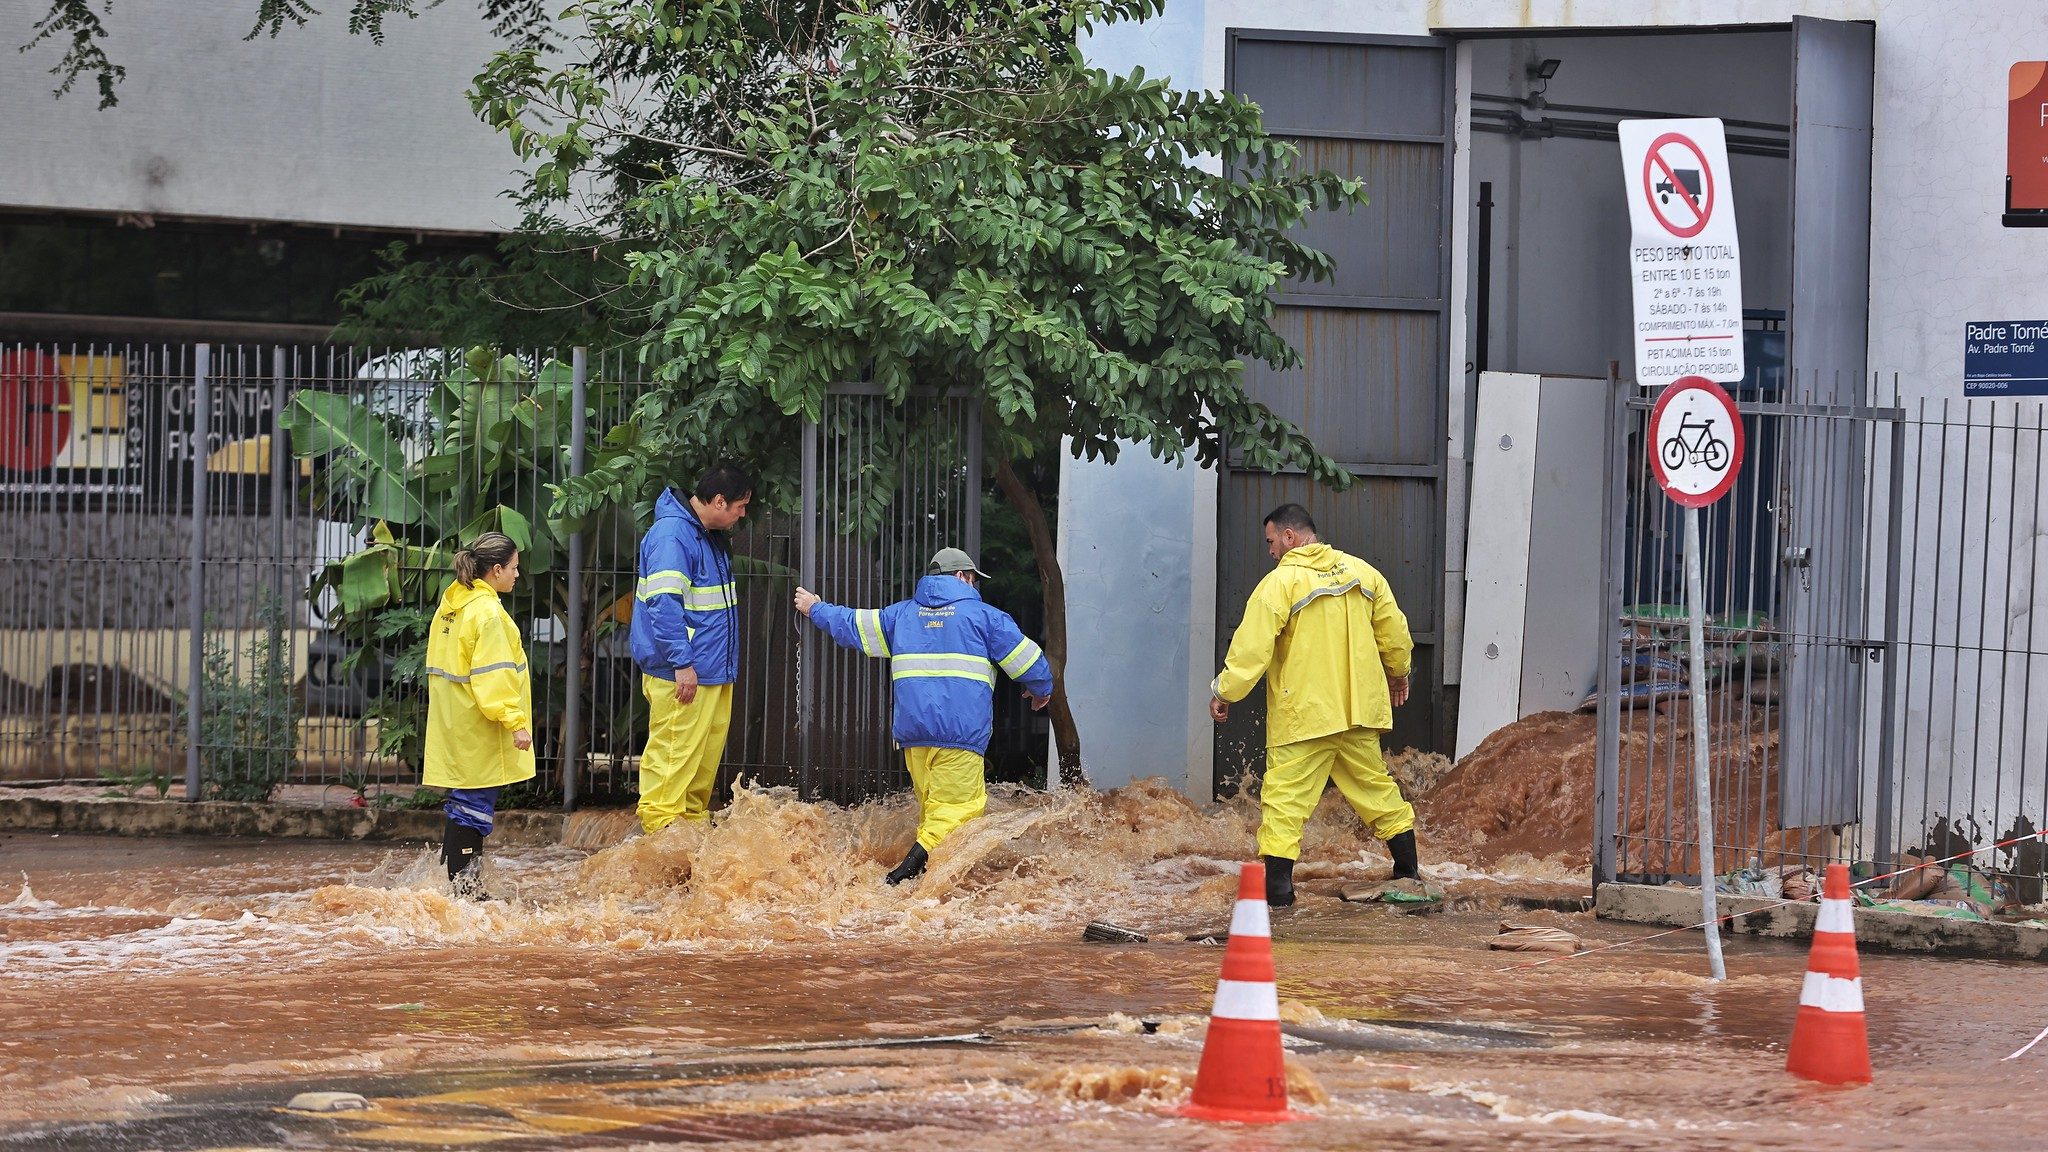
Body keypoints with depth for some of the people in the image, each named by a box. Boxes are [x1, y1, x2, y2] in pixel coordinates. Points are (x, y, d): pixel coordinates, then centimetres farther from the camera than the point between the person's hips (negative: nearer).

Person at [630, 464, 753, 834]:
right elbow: (664, 605, -22)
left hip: (713, 670, 10)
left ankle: (693, 817, 21)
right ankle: (661, 822, -7)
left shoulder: (711, 537, 17)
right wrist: (682, 663, -24)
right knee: (675, 748, -9)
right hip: (681, 674, -10)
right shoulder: (672, 536, -15)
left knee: (708, 749, 12)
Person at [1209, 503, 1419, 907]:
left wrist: (1224, 691, -5)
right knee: (1373, 784, 19)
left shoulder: (1281, 582, -11)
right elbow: (1393, 629, 17)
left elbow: (1252, 647, -15)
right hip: (1359, 707, 6)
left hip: (1304, 714, -6)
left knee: (1285, 794, -3)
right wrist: (1398, 673, 34)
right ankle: (1407, 867, 25)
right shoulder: (1361, 571, 8)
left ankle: (1278, 885, -10)